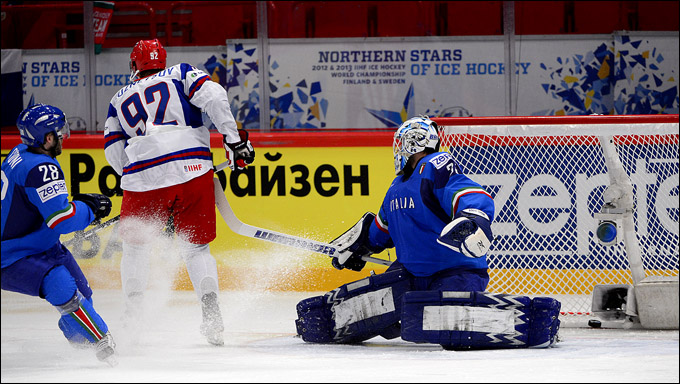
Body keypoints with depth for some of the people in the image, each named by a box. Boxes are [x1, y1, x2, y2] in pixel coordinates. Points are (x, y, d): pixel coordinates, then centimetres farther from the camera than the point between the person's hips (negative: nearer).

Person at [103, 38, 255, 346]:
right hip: (194, 171, 0)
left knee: (135, 243, 22)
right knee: (196, 247, 13)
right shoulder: (181, 74, 17)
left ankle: (133, 314, 12)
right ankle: (210, 307, -9)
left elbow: (115, 154, 15)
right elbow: (212, 96, -2)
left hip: (143, 178, 0)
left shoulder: (120, 99, 23)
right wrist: (234, 139, -3)